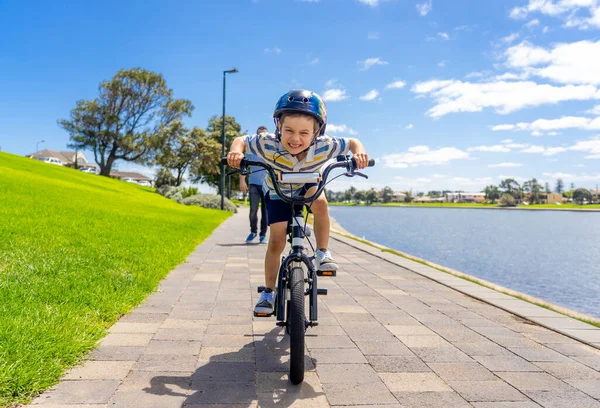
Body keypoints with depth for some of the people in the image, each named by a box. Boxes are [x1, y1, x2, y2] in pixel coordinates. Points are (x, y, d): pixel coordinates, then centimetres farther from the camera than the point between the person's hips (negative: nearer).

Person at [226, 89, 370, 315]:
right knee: (276, 242, -6)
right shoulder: (268, 144, -34)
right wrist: (236, 151, -42)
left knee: (320, 203, -35)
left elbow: (352, 142, -18)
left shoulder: (323, 146, -32)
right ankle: (269, 292, 13)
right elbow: (241, 140, -19)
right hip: (278, 193, 0)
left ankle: (323, 252, -12)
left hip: (307, 186, 1)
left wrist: (359, 152, -40)